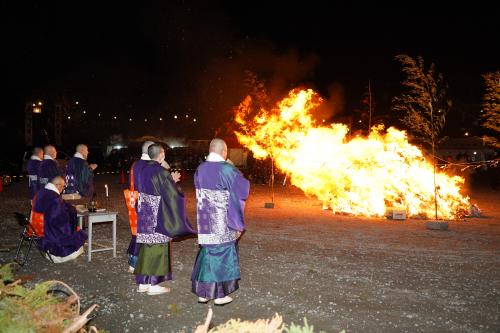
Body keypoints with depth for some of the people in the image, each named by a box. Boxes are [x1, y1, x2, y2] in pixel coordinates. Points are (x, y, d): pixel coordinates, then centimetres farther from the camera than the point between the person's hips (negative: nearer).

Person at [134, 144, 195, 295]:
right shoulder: (161, 172, -17)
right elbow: (171, 194, -15)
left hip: (145, 215, 8)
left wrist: (170, 180, 18)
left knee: (146, 247, 14)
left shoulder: (144, 170, 7)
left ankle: (143, 282, 21)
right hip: (158, 216, -8)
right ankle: (153, 284, 9)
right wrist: (173, 181, 4)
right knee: (157, 248, 2)